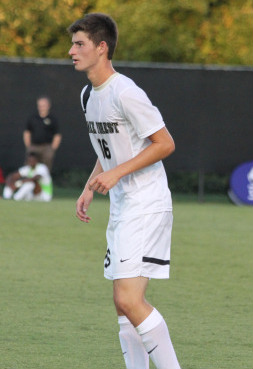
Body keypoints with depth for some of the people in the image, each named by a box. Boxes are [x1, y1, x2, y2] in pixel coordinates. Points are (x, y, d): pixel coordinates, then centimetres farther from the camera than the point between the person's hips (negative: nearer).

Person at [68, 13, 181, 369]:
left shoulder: (125, 93, -17)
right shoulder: (90, 95, 13)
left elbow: (165, 143, -17)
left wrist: (116, 173, -21)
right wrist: (90, 188, 14)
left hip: (147, 206, -10)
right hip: (121, 207, 10)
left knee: (129, 299, -18)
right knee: (124, 304, 9)